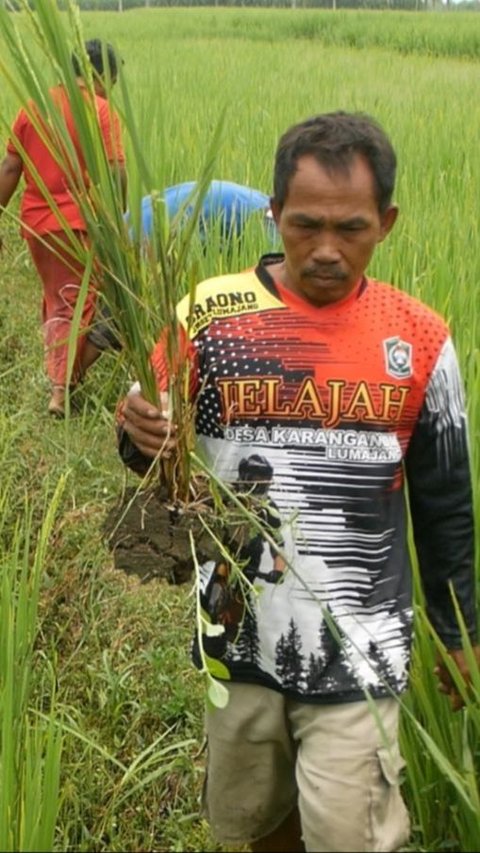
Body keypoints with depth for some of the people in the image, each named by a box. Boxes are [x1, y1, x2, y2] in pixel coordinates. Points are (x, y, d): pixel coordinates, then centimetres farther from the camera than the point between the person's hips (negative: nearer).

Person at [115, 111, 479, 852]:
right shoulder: (211, 314, -8)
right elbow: (158, 455, 1)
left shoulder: (418, 339, -5)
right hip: (239, 638, 2)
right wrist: (139, 438, -23)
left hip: (357, 655, -1)